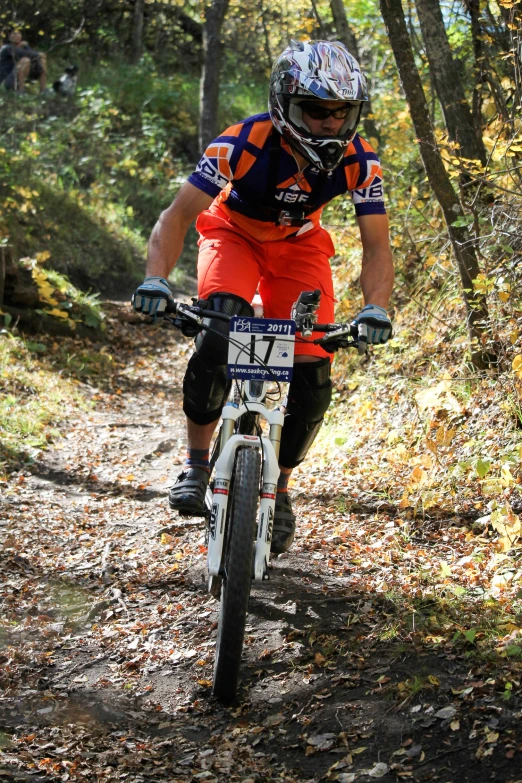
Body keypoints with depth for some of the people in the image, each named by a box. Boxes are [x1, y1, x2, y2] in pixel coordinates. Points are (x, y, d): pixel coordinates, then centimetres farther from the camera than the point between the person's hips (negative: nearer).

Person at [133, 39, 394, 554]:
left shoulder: (358, 161, -26)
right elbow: (177, 217, -32)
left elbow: (376, 246, -22)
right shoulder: (244, 143, -34)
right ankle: (195, 464, -16)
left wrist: (375, 309, -40)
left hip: (298, 245, 2)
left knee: (312, 378, -11)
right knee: (219, 332, -33)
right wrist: (156, 281, -48)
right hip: (234, 234, -2)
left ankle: (279, 485, 12)